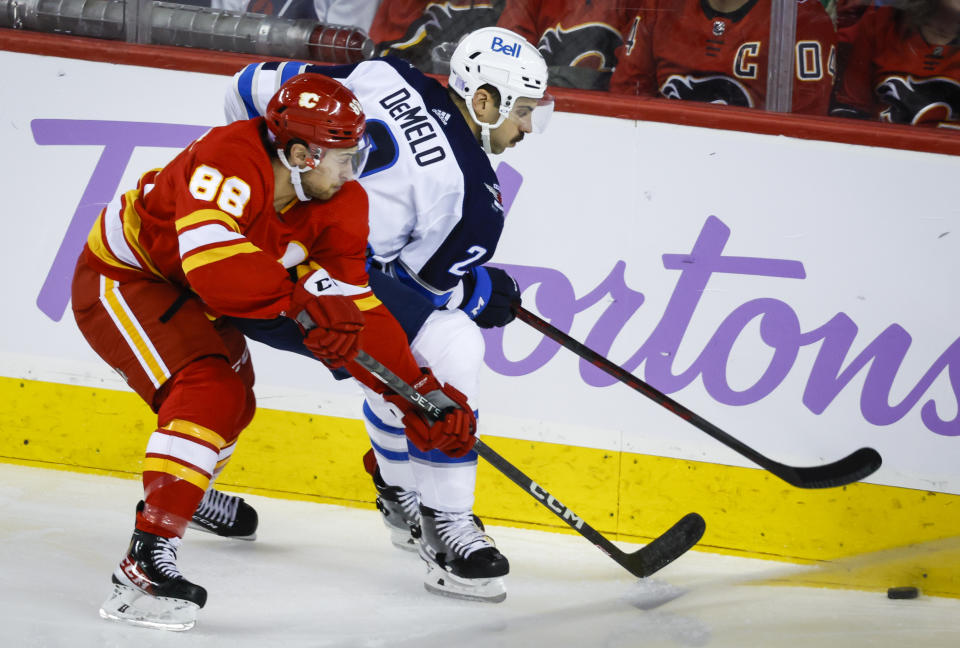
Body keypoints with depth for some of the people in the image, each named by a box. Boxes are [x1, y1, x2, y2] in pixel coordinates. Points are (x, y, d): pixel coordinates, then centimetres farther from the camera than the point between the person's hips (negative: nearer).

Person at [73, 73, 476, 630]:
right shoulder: (230, 159, -34)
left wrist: (420, 394, -17)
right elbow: (210, 251, -50)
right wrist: (303, 301, -57)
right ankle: (146, 564, -33)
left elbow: (354, 303, -10)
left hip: (188, 293, 9)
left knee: (234, 399, 28)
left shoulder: (337, 203, -11)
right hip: (120, 279, -9)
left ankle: (189, 493, 58)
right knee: (208, 392, -28)